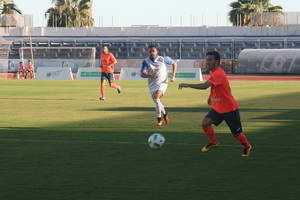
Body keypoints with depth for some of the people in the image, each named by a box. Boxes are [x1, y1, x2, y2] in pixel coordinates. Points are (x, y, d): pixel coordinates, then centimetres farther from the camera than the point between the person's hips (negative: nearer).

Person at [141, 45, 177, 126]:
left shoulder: (163, 59, -10)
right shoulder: (146, 61, -9)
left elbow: (174, 63, 5)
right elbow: (142, 74, -16)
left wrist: (173, 76, 0)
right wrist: (149, 75, -36)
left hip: (162, 82, -3)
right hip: (152, 84, 3)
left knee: (157, 97, -25)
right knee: (157, 101, 9)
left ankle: (159, 119, -18)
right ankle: (165, 114, 41)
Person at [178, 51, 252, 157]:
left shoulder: (218, 74, -27)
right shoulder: (214, 73, 4)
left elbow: (205, 86, -40)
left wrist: (187, 85, -38)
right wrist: (211, 96, 13)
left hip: (230, 109, -8)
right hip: (217, 108, 8)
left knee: (237, 133, 5)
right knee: (205, 122, -12)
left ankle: (247, 147, 32)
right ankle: (213, 142, 9)